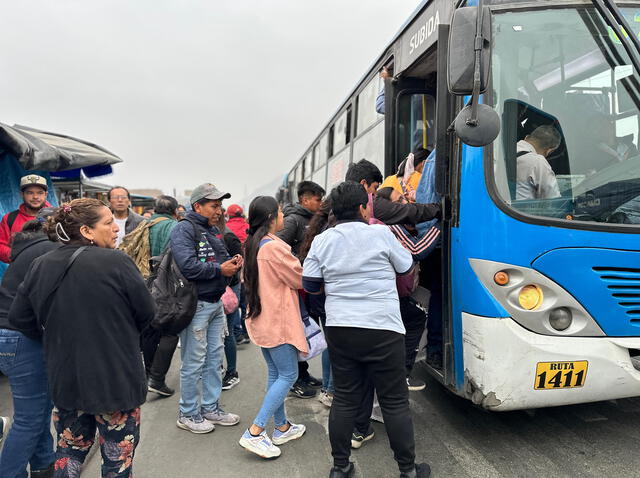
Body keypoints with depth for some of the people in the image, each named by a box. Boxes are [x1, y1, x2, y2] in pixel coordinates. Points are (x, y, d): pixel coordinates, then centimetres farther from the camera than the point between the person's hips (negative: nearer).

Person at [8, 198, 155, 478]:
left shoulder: (40, 266, -2)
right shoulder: (116, 262, -18)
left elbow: (19, 318, 5)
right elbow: (146, 312, -10)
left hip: (64, 377, 5)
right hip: (115, 378, -5)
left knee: (70, 449, 24)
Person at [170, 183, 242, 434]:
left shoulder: (213, 230, 16)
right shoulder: (184, 229, -13)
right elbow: (188, 265, -26)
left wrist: (233, 263, 1)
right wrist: (220, 270, -18)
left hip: (216, 303, 9)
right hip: (196, 305, -9)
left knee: (214, 359, 16)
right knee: (193, 363, 2)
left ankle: (211, 408, 30)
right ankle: (188, 415, 18)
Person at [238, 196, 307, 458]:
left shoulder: (252, 245, 8)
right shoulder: (274, 247, -20)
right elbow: (301, 279, -13)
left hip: (261, 318, 9)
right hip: (278, 320, -9)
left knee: (275, 373, 16)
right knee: (288, 375, 0)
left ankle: (281, 427, 26)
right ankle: (255, 432, -1)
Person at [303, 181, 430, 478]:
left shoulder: (322, 240, 2)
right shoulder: (380, 234, -7)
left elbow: (309, 284, 5)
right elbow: (405, 267, 7)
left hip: (339, 330, 4)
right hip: (382, 330, -3)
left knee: (344, 400, 14)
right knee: (395, 402, 8)